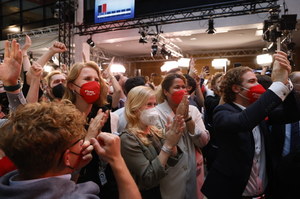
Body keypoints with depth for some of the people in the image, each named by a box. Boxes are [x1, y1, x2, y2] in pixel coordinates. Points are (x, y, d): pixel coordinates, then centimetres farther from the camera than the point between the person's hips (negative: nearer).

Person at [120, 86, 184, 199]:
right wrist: (167, 145, -31)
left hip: (161, 189, 6)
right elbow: (149, 179, -26)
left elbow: (172, 161, -4)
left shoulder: (155, 131, -3)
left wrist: (172, 142, -22)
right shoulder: (127, 139, -23)